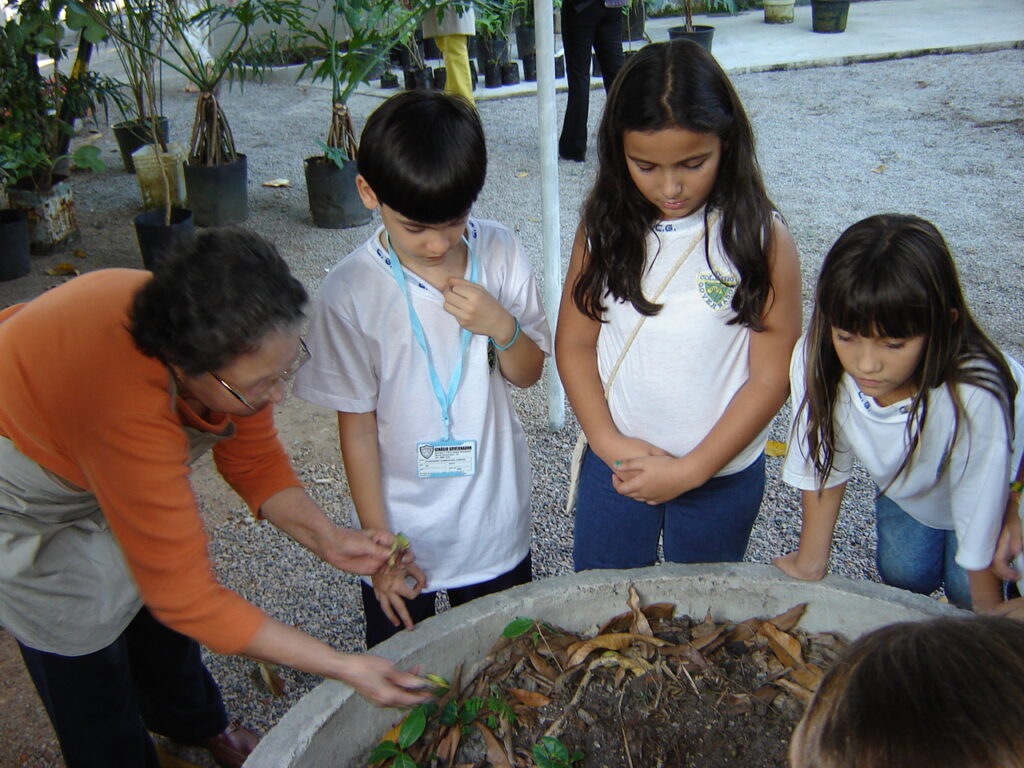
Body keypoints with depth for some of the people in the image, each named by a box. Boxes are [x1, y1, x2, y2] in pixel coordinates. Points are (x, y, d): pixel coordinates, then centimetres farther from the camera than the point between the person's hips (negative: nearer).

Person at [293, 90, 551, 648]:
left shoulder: (499, 253, -9)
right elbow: (357, 427, -11)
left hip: (496, 523, 3)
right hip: (403, 533, -2)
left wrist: (501, 326, -21)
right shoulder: (350, 293, -19)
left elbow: (528, 373, 0)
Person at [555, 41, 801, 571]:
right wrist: (608, 441, -15)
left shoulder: (762, 239, -15)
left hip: (723, 476, -1)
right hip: (615, 464, 2)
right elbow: (574, 344, -4)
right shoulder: (605, 228, -8)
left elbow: (771, 375, -14)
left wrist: (691, 471, -16)